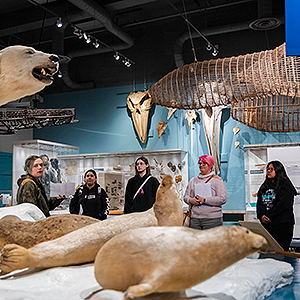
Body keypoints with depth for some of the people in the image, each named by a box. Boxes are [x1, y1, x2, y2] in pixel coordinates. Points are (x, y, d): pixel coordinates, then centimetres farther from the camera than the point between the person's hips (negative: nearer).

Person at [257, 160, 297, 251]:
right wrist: (261, 216, -7)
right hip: (265, 223, 6)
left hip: (282, 224, -6)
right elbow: (259, 203, 12)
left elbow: (283, 204, -11)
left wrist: (268, 216, -14)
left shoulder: (286, 185, 0)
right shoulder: (264, 186, 20)